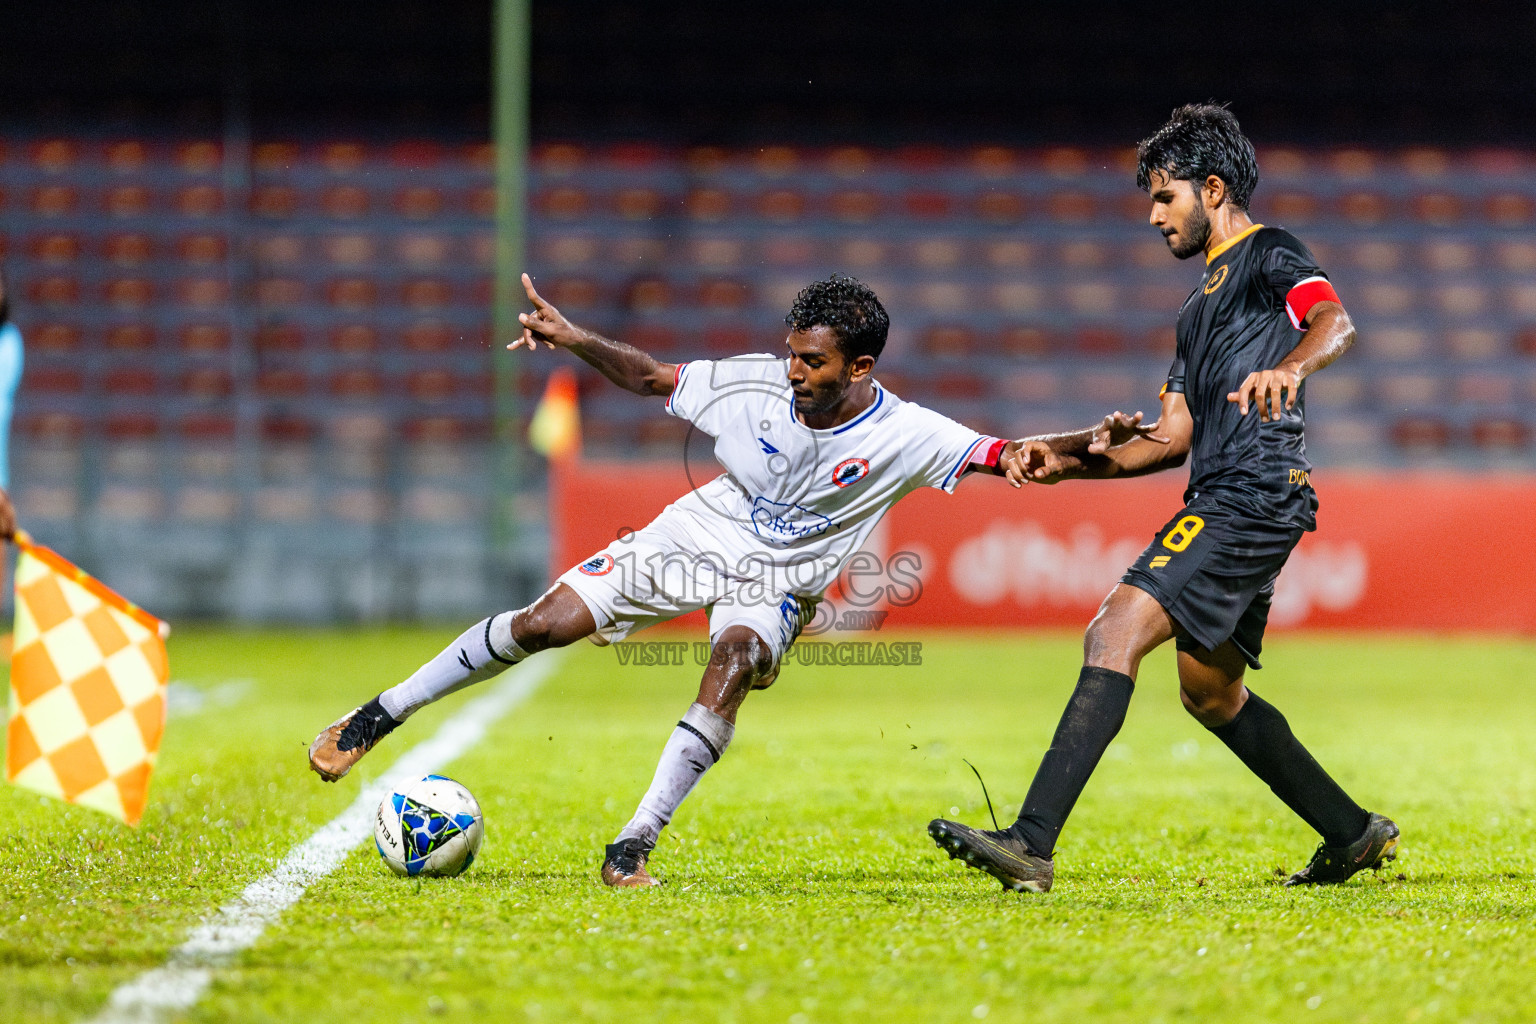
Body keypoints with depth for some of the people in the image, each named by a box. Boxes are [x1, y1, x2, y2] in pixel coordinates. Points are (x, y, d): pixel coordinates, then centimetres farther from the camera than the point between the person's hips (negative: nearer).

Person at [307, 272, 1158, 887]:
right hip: (696, 535, 2)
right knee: (545, 623, -9)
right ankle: (380, 717, 10)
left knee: (734, 660, -35)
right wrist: (573, 339, -17)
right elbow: (652, 376, -4)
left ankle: (635, 844, -32)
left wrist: (1087, 446, -45)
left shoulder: (904, 437, -22)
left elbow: (1008, 455, -27)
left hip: (778, 581, -2)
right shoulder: (756, 384, -17)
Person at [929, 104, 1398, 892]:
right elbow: (1172, 439, 26)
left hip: (1255, 495, -11)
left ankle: (1032, 843, -31)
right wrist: (1065, 460, 16)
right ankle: (1353, 833, 31)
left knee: (1115, 634, -22)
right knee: (1210, 691, 20)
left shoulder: (1270, 255, 0)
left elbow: (1336, 323, -22)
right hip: (1222, 503, 11)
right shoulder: (1203, 301, 28)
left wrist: (1288, 368, -44)